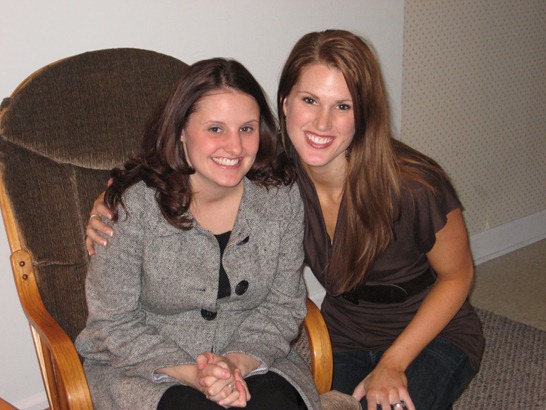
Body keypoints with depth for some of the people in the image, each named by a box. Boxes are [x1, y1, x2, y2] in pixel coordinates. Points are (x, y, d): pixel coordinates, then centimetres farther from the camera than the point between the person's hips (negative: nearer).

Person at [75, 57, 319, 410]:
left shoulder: (282, 197, -7)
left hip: (250, 361, 3)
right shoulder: (133, 205, -17)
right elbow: (113, 325, -11)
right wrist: (190, 374, -22)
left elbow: (283, 305, -1)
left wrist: (239, 362, -19)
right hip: (145, 368, -2)